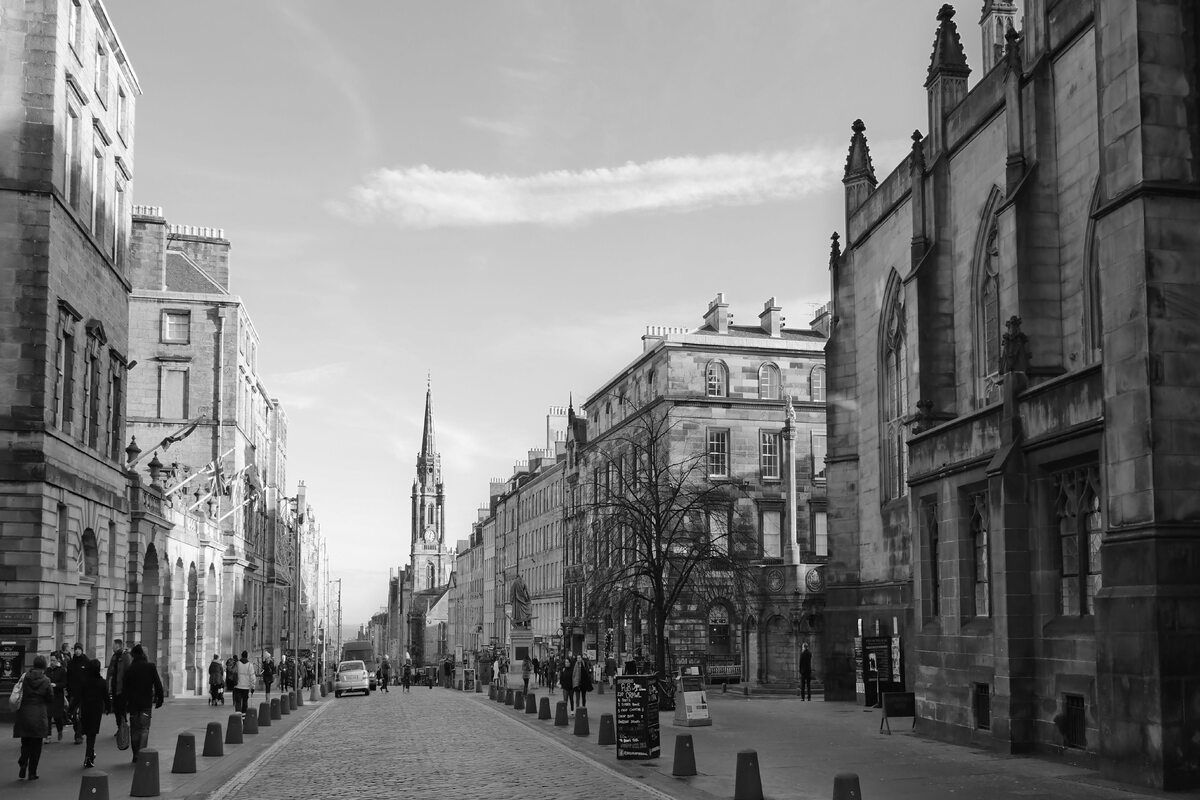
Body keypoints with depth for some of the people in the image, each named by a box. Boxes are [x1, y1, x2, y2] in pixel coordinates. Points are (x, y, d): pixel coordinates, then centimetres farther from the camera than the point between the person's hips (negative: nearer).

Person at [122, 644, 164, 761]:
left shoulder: (128, 669, 0)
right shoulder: (150, 667, -3)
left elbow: (125, 688, 1)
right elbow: (158, 684, -2)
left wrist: (125, 704, 5)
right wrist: (159, 699, 7)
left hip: (133, 702, 1)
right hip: (146, 703, -1)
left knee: (134, 729, 11)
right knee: (144, 728, 0)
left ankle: (135, 755, 13)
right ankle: (141, 753, -14)